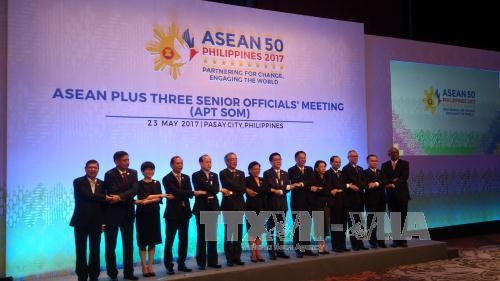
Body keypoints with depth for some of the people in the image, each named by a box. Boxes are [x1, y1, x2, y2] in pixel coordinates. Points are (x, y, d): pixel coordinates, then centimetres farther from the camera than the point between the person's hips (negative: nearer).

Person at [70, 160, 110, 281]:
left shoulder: (101, 184, 8)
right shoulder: (78, 182, -4)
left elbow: (104, 203, 7)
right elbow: (87, 195, -20)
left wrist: (103, 221, 1)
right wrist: (105, 198, -18)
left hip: (96, 222, 3)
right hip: (81, 221, -3)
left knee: (95, 251, 7)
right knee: (81, 251, 5)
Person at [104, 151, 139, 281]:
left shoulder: (133, 173, 5)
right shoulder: (110, 174, -8)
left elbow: (134, 190, -9)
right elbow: (113, 193, -17)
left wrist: (120, 197, -22)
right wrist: (129, 199, -13)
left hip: (128, 213, 4)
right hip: (113, 213, -4)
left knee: (129, 245, 9)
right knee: (111, 246, 6)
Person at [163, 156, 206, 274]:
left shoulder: (186, 177, 12)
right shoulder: (167, 179, -6)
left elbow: (189, 193, 2)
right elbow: (176, 192, -19)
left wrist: (179, 196, -18)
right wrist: (194, 193, -23)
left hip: (185, 212, 5)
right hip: (172, 212, -5)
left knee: (184, 240, 9)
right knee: (169, 240, 1)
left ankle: (181, 264, 19)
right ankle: (169, 266, 10)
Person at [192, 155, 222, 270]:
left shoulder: (214, 175, 14)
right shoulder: (196, 175, -2)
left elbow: (216, 189, -1)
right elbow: (202, 187, -17)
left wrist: (206, 191, -12)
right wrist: (211, 189, -8)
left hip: (213, 207, 5)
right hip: (201, 208, -5)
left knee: (213, 236, 8)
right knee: (202, 236, 2)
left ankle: (212, 261, 15)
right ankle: (201, 262, 8)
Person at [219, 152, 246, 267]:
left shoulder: (241, 173, 14)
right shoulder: (223, 173, -1)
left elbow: (243, 189, 1)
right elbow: (230, 185, -16)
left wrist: (232, 192, -10)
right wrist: (239, 189, -7)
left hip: (239, 205, 5)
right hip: (228, 205, -5)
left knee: (239, 233, 6)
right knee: (228, 233, -2)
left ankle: (237, 257, 13)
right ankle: (229, 258, 5)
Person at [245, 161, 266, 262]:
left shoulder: (262, 180, 14)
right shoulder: (247, 180, -1)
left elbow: (264, 191, -2)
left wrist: (254, 192, -9)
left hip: (261, 208, 5)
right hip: (251, 208, -5)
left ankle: (258, 253, 13)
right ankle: (253, 254, 4)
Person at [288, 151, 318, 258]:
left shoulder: (309, 169, 16)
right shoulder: (292, 170, 0)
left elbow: (312, 182, 1)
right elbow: (295, 183, -13)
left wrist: (303, 184, -12)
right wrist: (309, 187, -11)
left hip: (309, 202, 5)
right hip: (298, 202, -5)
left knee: (307, 226, 9)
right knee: (298, 226, -2)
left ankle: (307, 248, 15)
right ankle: (298, 249, 3)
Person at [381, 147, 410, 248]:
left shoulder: (404, 163, 4)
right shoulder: (384, 165, 11)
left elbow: (405, 177, -9)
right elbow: (384, 178, 1)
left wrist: (394, 184, -18)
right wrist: (392, 181, -17)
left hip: (402, 194, -2)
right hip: (391, 195, 2)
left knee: (403, 217, -3)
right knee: (393, 218, 2)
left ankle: (403, 240, 1)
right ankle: (396, 240, 7)